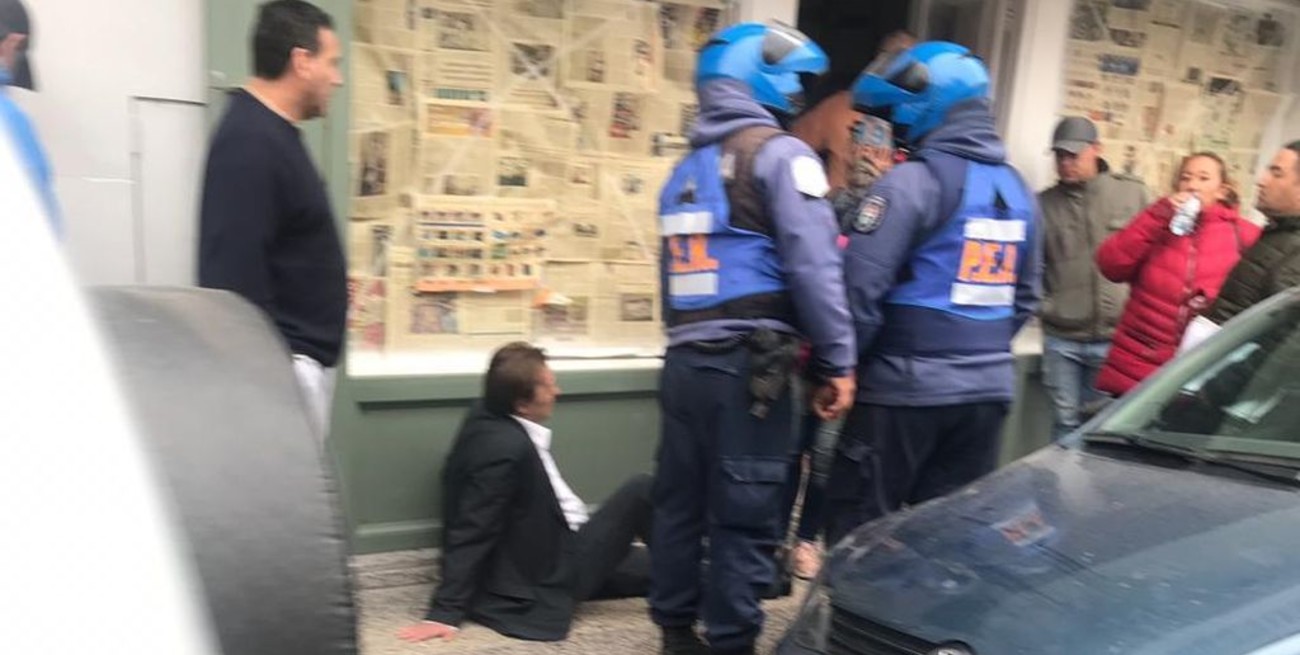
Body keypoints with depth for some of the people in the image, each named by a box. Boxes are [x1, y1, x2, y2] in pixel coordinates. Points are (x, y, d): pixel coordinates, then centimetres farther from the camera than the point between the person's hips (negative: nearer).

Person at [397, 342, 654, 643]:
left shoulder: (491, 417, -2)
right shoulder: (505, 447, -29)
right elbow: (471, 534, -27)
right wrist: (445, 613, -24)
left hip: (539, 563, 10)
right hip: (544, 585, -9)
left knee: (653, 564, 18)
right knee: (641, 492, -8)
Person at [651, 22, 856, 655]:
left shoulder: (686, 168, 19)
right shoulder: (780, 153, -5)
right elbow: (813, 269, -14)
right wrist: (836, 362, -10)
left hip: (684, 361, 8)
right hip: (747, 365, -8)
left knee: (678, 503, 14)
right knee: (744, 517, 0)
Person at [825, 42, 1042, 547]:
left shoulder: (912, 181, -13)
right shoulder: (1016, 189, 13)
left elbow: (860, 286, -18)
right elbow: (1026, 295, 20)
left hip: (905, 387, -7)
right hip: (987, 390, 8)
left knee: (860, 531, 3)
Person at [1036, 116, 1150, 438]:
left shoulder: (1134, 193, 2)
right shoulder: (1044, 203, 5)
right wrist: (1042, 306, -2)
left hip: (1117, 337, -1)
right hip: (1061, 338, 1)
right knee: (1066, 422, 9)